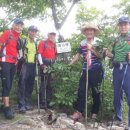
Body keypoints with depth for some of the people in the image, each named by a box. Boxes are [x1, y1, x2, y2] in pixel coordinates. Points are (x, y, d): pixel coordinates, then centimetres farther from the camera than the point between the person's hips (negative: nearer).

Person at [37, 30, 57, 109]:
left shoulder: (54, 44, 16)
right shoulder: (43, 42, 0)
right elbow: (39, 54, -8)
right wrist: (41, 64, -18)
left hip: (53, 65, 6)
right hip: (45, 65, -6)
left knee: (50, 84, 10)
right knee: (44, 84, -6)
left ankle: (49, 102, 19)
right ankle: (42, 103, -1)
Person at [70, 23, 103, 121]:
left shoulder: (98, 42, -2)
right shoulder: (82, 43, 9)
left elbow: (101, 56, -9)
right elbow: (78, 55, 15)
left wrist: (92, 49, -20)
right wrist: (69, 65, 10)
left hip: (96, 71, -3)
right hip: (85, 71, 3)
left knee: (96, 92, 5)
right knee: (81, 91, -3)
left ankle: (94, 113, 17)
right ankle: (79, 112, 0)